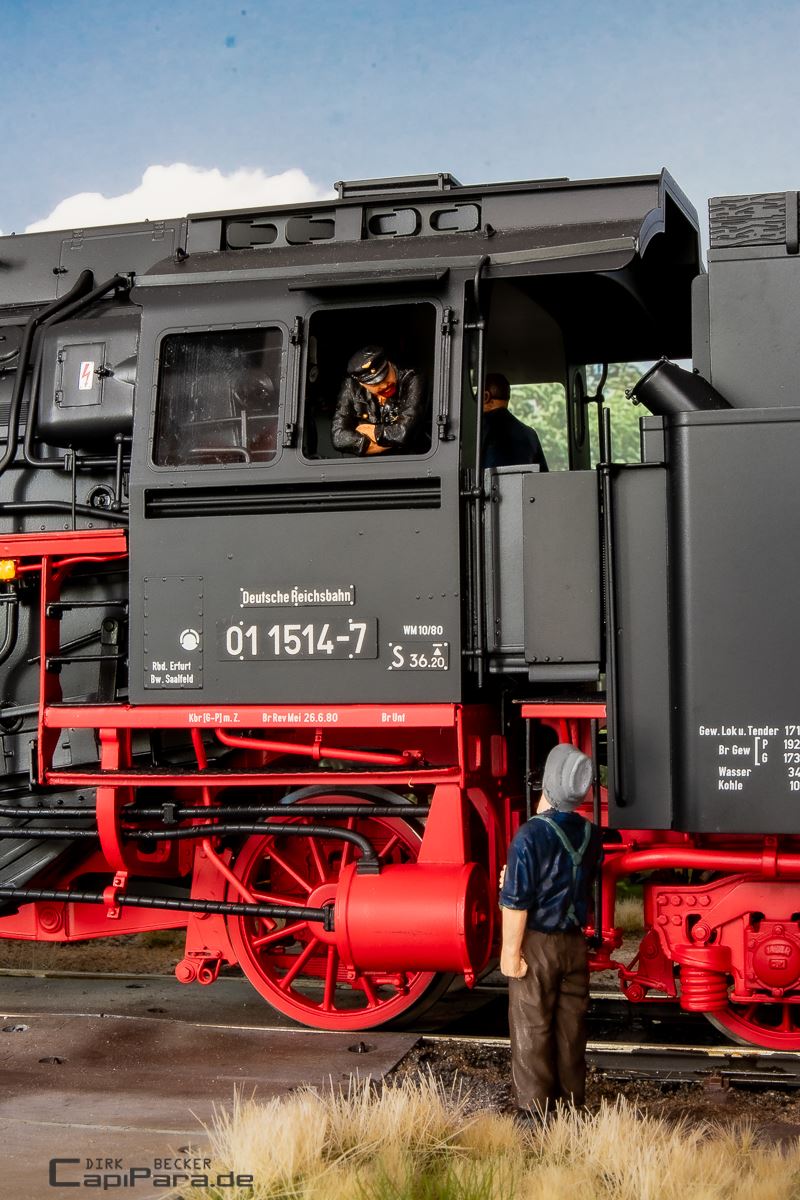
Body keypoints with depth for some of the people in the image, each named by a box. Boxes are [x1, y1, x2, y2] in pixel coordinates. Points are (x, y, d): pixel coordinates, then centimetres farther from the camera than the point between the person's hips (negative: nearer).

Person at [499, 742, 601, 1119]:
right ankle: (571, 1102, 23)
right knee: (570, 1027, 14)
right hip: (575, 943, 5)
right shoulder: (590, 834, 0)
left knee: (531, 1029, 5)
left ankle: (534, 1113, 10)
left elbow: (515, 902, -20)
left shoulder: (530, 836, -20)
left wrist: (510, 951, -12)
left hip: (537, 944, -5)